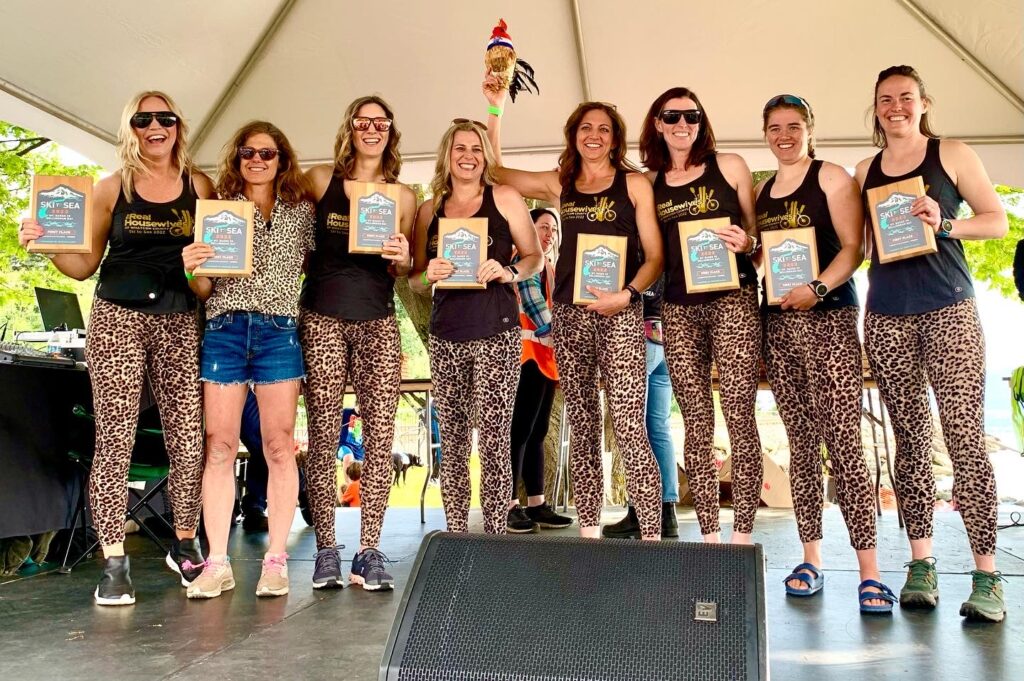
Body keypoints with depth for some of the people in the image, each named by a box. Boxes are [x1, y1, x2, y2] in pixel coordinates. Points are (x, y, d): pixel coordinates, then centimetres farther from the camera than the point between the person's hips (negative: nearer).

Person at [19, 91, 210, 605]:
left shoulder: (199, 186, 10)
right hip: (117, 317, 0)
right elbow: (84, 265, 12)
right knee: (114, 439, -4)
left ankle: (185, 545, 17)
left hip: (179, 321, 1)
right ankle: (114, 562, 3)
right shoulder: (111, 188, 9)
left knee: (187, 438, -2)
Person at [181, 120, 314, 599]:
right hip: (224, 329, 1)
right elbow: (205, 291, 11)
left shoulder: (302, 211, 12)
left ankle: (275, 560, 6)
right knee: (219, 446, -2)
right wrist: (191, 270, -8)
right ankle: (217, 563, 4)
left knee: (279, 447, -1)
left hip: (279, 331, -1)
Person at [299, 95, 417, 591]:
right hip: (323, 317, -1)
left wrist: (401, 258, -5)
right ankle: (325, 548, 7)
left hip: (379, 322, 2)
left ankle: (369, 551, 3)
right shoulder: (320, 180, 9)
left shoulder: (402, 196, 13)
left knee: (380, 435, -4)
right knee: (324, 433, -2)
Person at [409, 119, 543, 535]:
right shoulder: (429, 210, 15)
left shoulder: (504, 198, 6)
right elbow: (415, 281, 19)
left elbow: (536, 257, 8)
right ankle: (454, 538, 12)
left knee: (493, 441, -7)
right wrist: (428, 275, -4)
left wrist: (509, 272, -12)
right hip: (445, 334, 4)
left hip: (495, 333, -3)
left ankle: (495, 537, -1)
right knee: (452, 443, 5)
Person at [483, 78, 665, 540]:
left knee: (629, 429, -13)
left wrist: (627, 294, -15)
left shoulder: (634, 185, 6)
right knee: (582, 429, 6)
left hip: (619, 315, -4)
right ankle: (589, 532, 12)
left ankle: (652, 536, -9)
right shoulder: (559, 185, 15)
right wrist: (496, 108, 14)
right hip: (570, 315, 4)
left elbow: (654, 257, 2)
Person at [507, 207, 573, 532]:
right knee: (520, 430, -10)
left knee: (537, 432, 8)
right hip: (527, 355, -8)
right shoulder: (522, 260, -2)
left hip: (548, 356, 9)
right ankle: (510, 505, -8)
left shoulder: (549, 268, 23)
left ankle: (537, 504, 11)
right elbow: (534, 306, -13)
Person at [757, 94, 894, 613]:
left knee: (842, 440, -12)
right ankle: (811, 560, 12)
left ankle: (869, 571, -10)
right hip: (777, 322, 5)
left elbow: (853, 247, -7)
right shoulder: (760, 191, 18)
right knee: (800, 443, 6)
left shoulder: (831, 178, 2)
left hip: (828, 318, -5)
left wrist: (817, 289, -20)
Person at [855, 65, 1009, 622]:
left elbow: (997, 221, 4)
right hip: (887, 316, 3)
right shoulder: (865, 171, 16)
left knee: (965, 437, -9)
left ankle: (986, 574, -5)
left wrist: (944, 223, -12)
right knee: (909, 441, 4)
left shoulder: (952, 155, 7)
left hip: (948, 309, -3)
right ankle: (920, 564, 10)